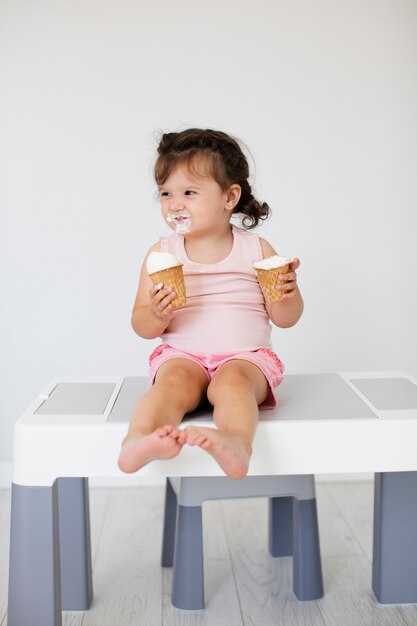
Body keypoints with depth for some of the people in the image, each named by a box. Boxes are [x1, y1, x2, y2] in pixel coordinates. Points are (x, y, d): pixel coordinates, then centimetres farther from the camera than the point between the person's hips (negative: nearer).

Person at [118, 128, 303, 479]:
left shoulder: (256, 249, 5)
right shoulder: (162, 253, 7)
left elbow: (284, 319, 8)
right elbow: (141, 325, 7)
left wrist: (289, 294, -15)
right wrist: (156, 316, -17)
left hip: (245, 356, -1)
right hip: (182, 355, 1)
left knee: (231, 382, -33)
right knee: (174, 381, -31)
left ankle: (235, 444, -59)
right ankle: (138, 442, -55)